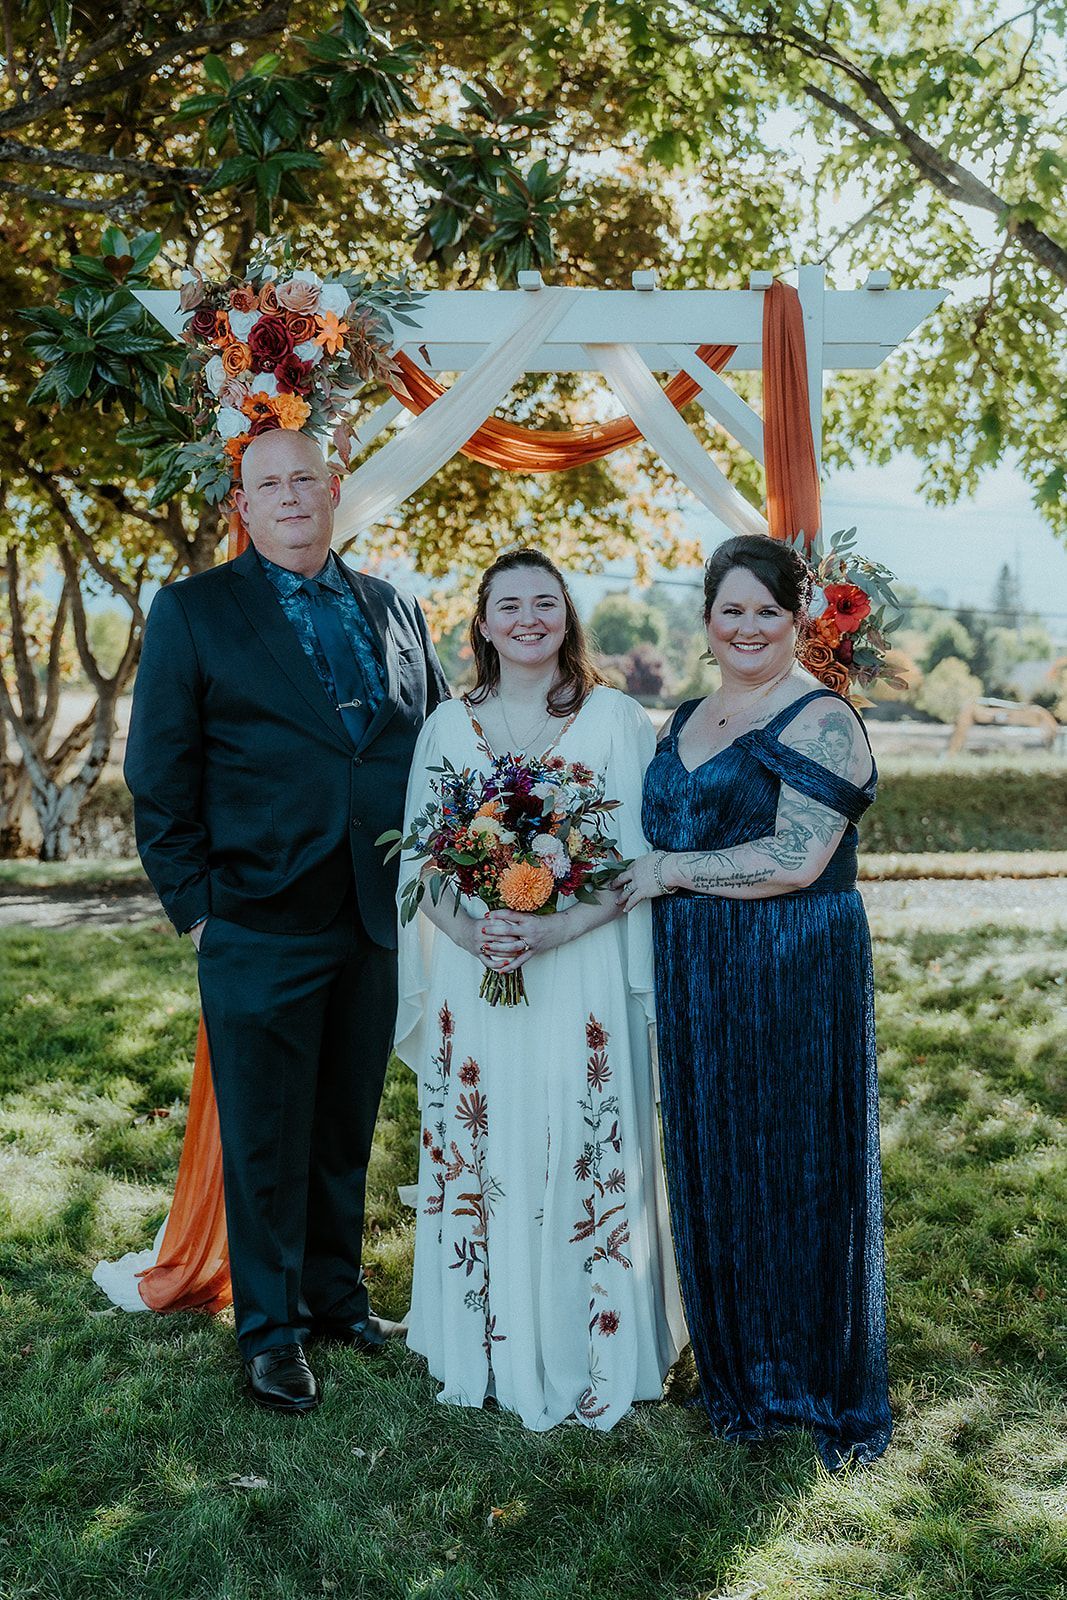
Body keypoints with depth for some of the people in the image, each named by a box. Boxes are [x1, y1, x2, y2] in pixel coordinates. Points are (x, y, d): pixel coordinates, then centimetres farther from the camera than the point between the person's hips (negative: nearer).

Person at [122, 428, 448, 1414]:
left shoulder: (394, 610, 10)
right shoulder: (194, 612, -1)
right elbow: (160, 778, -2)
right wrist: (194, 907, -6)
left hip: (377, 924, 4)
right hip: (260, 929, -3)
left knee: (348, 1129, 16)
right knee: (265, 1143, 7)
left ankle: (336, 1295, 35)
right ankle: (271, 1331, 24)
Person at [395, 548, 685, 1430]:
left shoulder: (616, 720, -1)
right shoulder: (447, 726, 7)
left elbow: (636, 860, -5)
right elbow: (421, 860, 6)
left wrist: (553, 931, -19)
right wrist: (468, 931, -14)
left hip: (584, 979, -2)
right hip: (473, 981, 3)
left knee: (584, 1167, 3)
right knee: (481, 1165, 9)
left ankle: (592, 1357, 20)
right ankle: (488, 1351, 26)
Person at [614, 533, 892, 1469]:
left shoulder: (820, 720, -11)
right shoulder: (689, 720, 14)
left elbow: (797, 859, -20)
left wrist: (669, 872, -13)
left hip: (795, 973, -7)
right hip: (697, 978, 7)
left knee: (800, 1170, 3)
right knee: (714, 1170, 12)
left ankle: (835, 1394, 22)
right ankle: (743, 1374, 29)